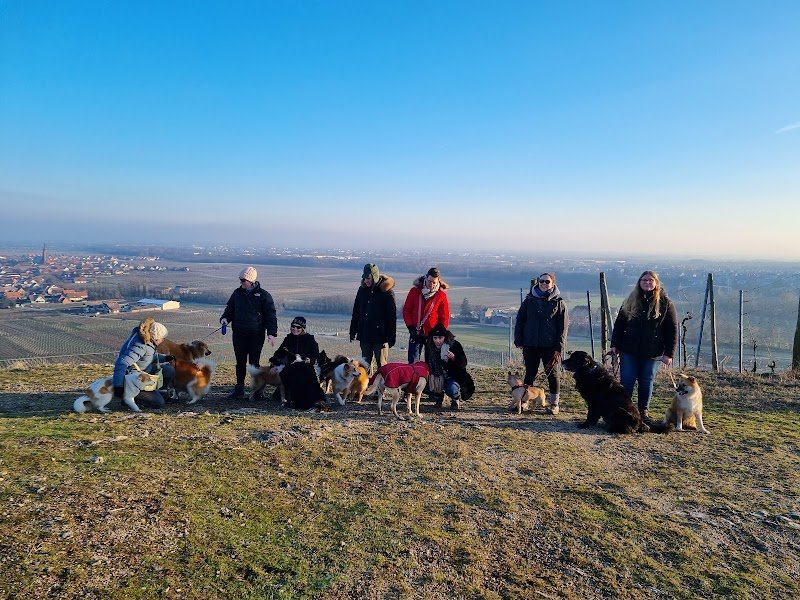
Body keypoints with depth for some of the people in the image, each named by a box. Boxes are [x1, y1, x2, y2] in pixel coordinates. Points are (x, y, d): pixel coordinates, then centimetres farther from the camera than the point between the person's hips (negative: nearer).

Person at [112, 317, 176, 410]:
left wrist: (164, 357, 2)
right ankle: (127, 397, 1)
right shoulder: (139, 346, -31)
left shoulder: (148, 341, -3)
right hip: (133, 380, -9)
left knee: (169, 370, -3)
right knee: (158, 403, -11)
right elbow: (122, 363, -38)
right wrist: (118, 385, -44)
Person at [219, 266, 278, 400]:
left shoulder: (263, 295, -4)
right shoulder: (237, 293, 9)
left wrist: (272, 333, -13)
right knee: (240, 362, 10)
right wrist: (225, 318, -1)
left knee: (254, 363, -1)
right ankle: (239, 389, 21)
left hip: (256, 335, -4)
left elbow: (271, 315, -5)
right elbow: (230, 309, 20)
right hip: (239, 334, 4)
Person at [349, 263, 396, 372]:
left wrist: (391, 337, -12)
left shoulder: (386, 292, -9)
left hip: (380, 336, -5)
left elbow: (392, 316, -9)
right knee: (365, 364, 14)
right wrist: (353, 331, 11)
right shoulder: (362, 290, 7)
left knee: (382, 365, 0)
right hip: (364, 334, 6)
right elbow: (356, 312, 14)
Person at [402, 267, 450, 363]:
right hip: (416, 333, 1)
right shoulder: (415, 291, 0)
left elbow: (444, 317, 1)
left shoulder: (441, 295, -3)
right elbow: (406, 310, 3)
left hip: (432, 334, -1)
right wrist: (411, 327, -6)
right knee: (413, 362, 3)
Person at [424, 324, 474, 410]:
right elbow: (427, 364, 6)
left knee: (451, 389, -34)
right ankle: (438, 398, 13)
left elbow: (463, 364, -16)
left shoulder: (454, 345, -18)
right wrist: (431, 375, -13)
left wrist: (454, 358, -35)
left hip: (453, 376, -3)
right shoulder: (429, 346, -8)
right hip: (437, 378, 4)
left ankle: (456, 399, 6)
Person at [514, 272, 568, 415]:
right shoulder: (529, 300, 6)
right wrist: (519, 341, 0)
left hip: (550, 346, -2)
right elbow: (519, 321, 8)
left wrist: (559, 348, -9)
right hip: (530, 345, 2)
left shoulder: (559, 302, 0)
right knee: (529, 373, 9)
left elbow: (563, 327, -2)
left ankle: (554, 404, 17)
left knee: (552, 374, 7)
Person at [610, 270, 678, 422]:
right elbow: (619, 324, 8)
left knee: (646, 383, 9)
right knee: (626, 382, 2)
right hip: (629, 352, 2)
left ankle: (643, 411, 25)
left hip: (652, 353, -1)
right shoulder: (631, 301, 6)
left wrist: (669, 354, -8)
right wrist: (614, 345, 2)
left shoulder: (666, 304, -1)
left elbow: (673, 330, -3)